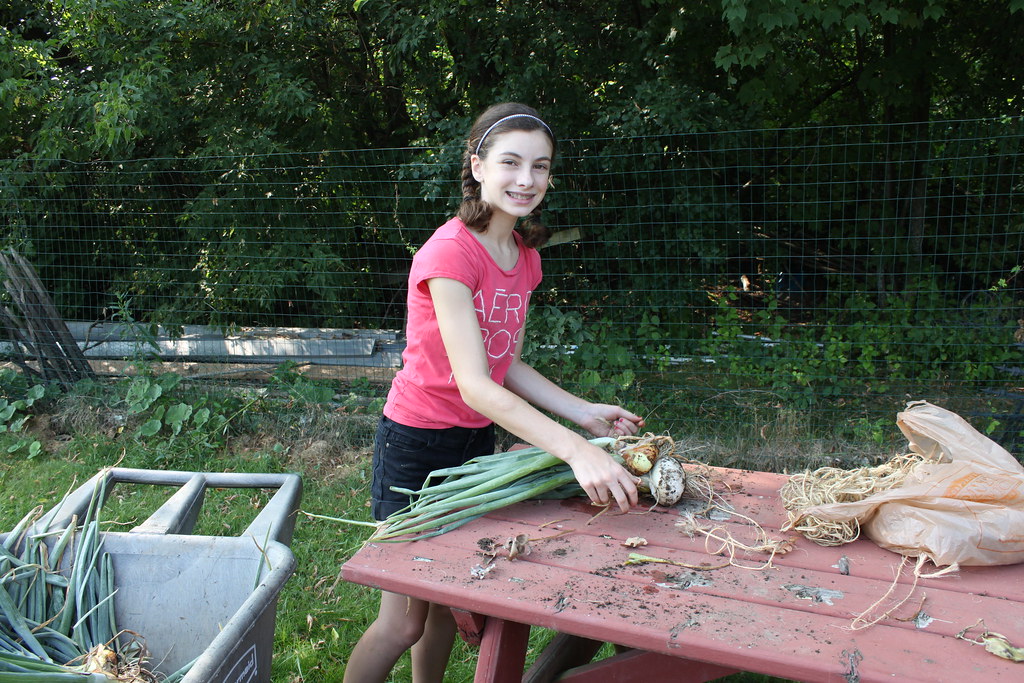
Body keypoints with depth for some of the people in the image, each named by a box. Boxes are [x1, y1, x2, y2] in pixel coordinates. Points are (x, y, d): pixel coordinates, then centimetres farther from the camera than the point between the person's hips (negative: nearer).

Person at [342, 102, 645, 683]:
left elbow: (509, 367, 8)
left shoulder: (526, 258, 3)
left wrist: (584, 413, -4)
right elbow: (473, 384, -30)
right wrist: (574, 449, -38)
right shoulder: (450, 253, -22)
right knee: (404, 620, 3)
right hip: (418, 445, -7)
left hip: (479, 440, 7)